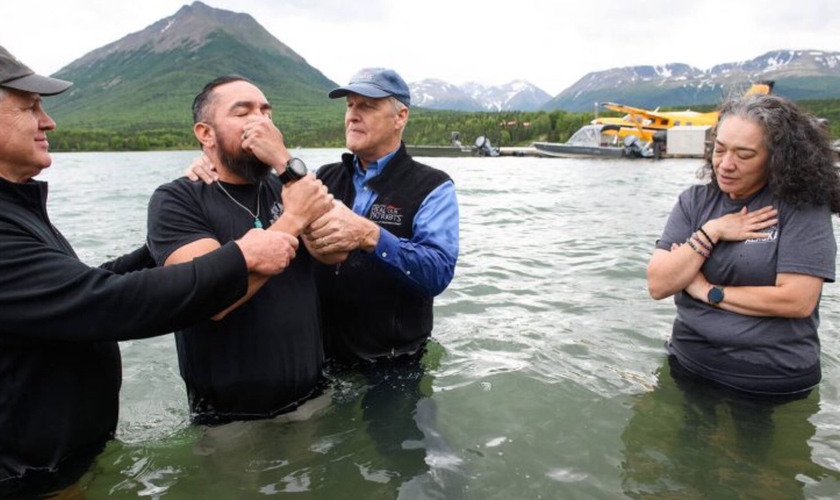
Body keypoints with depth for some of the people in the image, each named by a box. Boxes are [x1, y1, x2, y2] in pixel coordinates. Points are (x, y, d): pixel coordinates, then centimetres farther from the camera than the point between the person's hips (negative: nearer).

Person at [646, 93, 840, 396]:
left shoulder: (803, 206, -12)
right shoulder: (695, 201, -2)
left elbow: (798, 300, -21)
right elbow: (657, 285, -10)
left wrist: (707, 291, -15)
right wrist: (710, 232, -18)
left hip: (774, 383, -3)